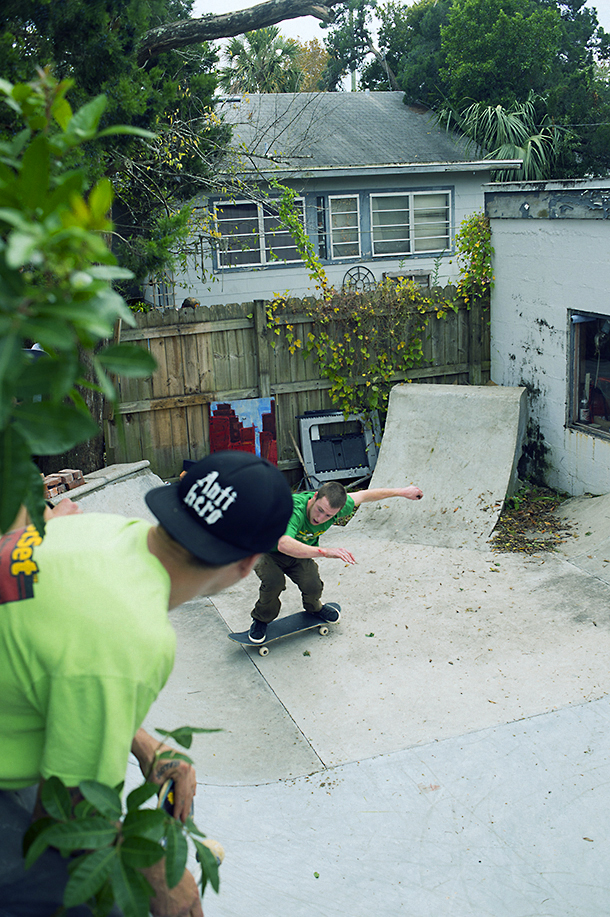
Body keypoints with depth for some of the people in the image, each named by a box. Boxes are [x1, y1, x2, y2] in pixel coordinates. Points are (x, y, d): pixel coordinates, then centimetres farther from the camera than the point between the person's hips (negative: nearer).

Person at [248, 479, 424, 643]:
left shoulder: (335, 505, -25)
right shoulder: (295, 509, -44)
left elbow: (365, 495, -8)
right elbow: (284, 544, -60)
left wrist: (403, 491, 2)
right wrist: (325, 552, -68)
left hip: (300, 553, 5)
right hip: (268, 551, -5)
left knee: (313, 585, -13)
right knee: (274, 583, -28)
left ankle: (313, 608, 26)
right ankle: (261, 620, 3)